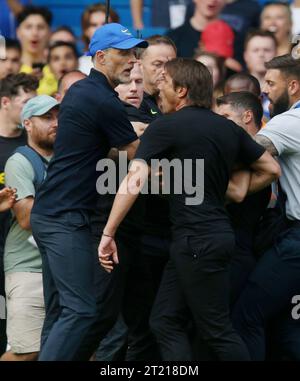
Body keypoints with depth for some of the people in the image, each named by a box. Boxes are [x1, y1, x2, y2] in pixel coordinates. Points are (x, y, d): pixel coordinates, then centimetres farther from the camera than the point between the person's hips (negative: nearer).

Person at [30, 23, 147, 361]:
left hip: (49, 215, 10)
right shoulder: (103, 101, -14)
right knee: (81, 311, -15)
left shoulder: (81, 91, 15)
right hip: (65, 219, -10)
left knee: (59, 313, 10)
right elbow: (138, 154, -5)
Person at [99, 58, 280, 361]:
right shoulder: (228, 128, 11)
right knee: (165, 321, 10)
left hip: (197, 239, -8)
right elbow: (271, 169, 16)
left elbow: (134, 182, -19)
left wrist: (108, 234, -16)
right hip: (218, 232, 8)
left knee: (217, 330, -2)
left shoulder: (166, 127, -10)